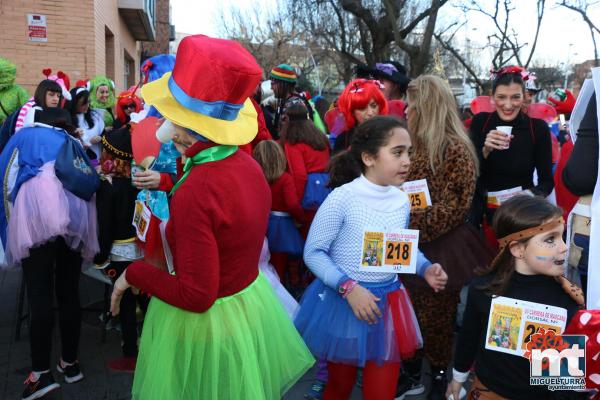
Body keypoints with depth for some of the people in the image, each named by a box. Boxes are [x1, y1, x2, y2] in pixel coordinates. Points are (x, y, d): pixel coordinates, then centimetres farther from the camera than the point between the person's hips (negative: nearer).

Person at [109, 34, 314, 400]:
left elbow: (195, 296, -27)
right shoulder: (247, 164, -6)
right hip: (252, 299, 7)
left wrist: (133, 274, -13)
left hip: (205, 321, -7)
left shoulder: (195, 193, -30)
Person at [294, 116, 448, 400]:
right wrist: (349, 287, -24)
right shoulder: (342, 198, -21)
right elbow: (313, 252, -15)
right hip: (343, 301, -4)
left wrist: (425, 268, -6)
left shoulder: (402, 200, -2)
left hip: (388, 303, 5)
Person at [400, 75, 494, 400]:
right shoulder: (416, 145, 7)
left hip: (440, 250, -6)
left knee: (435, 318, 9)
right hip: (410, 247, 6)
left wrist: (412, 220, -21)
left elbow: (454, 208, -18)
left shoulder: (456, 150, -15)